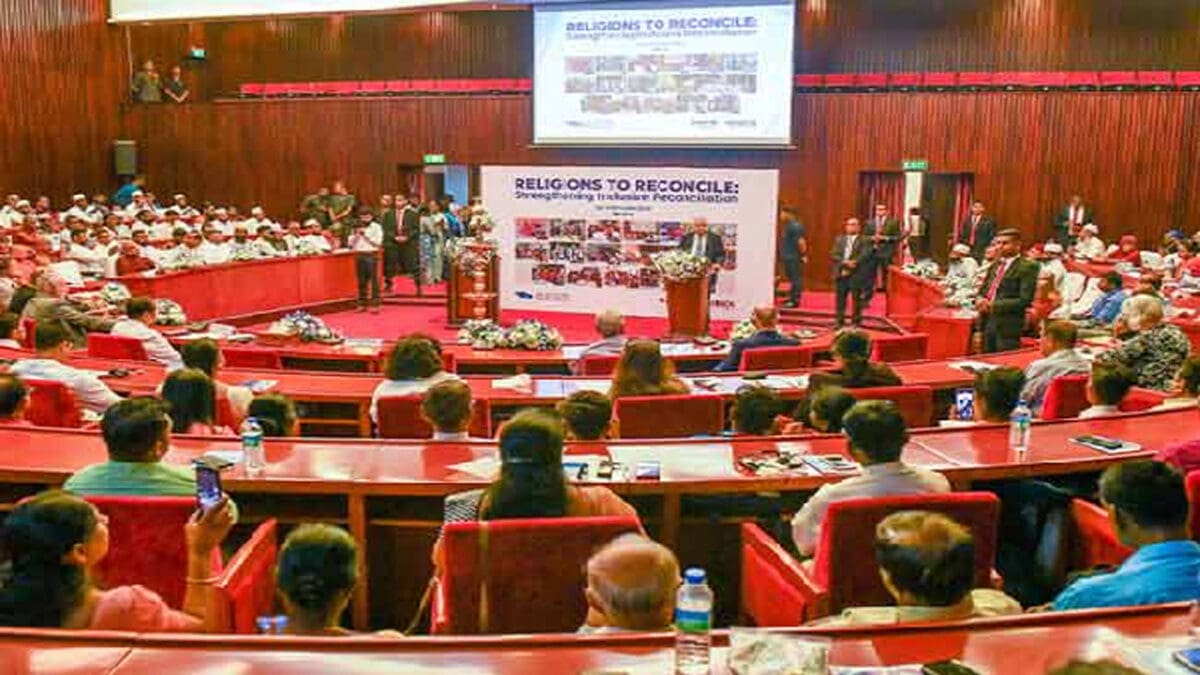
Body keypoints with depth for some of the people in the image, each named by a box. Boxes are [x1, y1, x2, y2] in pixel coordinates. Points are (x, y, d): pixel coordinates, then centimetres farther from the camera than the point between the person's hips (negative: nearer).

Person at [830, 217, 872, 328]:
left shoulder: (864, 241, 3)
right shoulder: (839, 239, 14)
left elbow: (865, 255, -10)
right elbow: (833, 255, 4)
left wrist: (853, 263, -20)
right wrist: (844, 262, -12)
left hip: (857, 274, -3)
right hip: (841, 274, 3)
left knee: (856, 300, 0)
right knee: (840, 299, 6)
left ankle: (856, 322, 7)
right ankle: (839, 322, 13)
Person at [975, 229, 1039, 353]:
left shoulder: (1027, 267, -7)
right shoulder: (995, 265, 17)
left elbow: (1025, 301, -15)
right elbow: (983, 291, 21)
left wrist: (994, 305, -17)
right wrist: (981, 300, -2)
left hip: (1009, 328, -7)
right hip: (988, 325, 7)